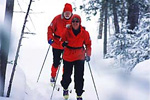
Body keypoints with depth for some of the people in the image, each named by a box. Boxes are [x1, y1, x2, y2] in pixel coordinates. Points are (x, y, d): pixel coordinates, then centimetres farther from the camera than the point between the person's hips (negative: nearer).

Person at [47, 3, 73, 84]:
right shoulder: (57, 19, -9)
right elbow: (50, 28, 0)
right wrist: (50, 38, -12)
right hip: (56, 45, -1)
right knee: (56, 62, 7)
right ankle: (53, 77, 27)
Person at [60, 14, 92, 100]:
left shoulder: (84, 33, -6)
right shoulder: (67, 31, -6)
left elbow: (88, 44, 4)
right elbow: (63, 39, 6)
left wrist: (88, 54, -7)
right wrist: (64, 43, -17)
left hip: (79, 57, -1)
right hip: (68, 57, 1)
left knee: (79, 77, -5)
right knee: (67, 75, 11)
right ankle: (65, 88, 42)